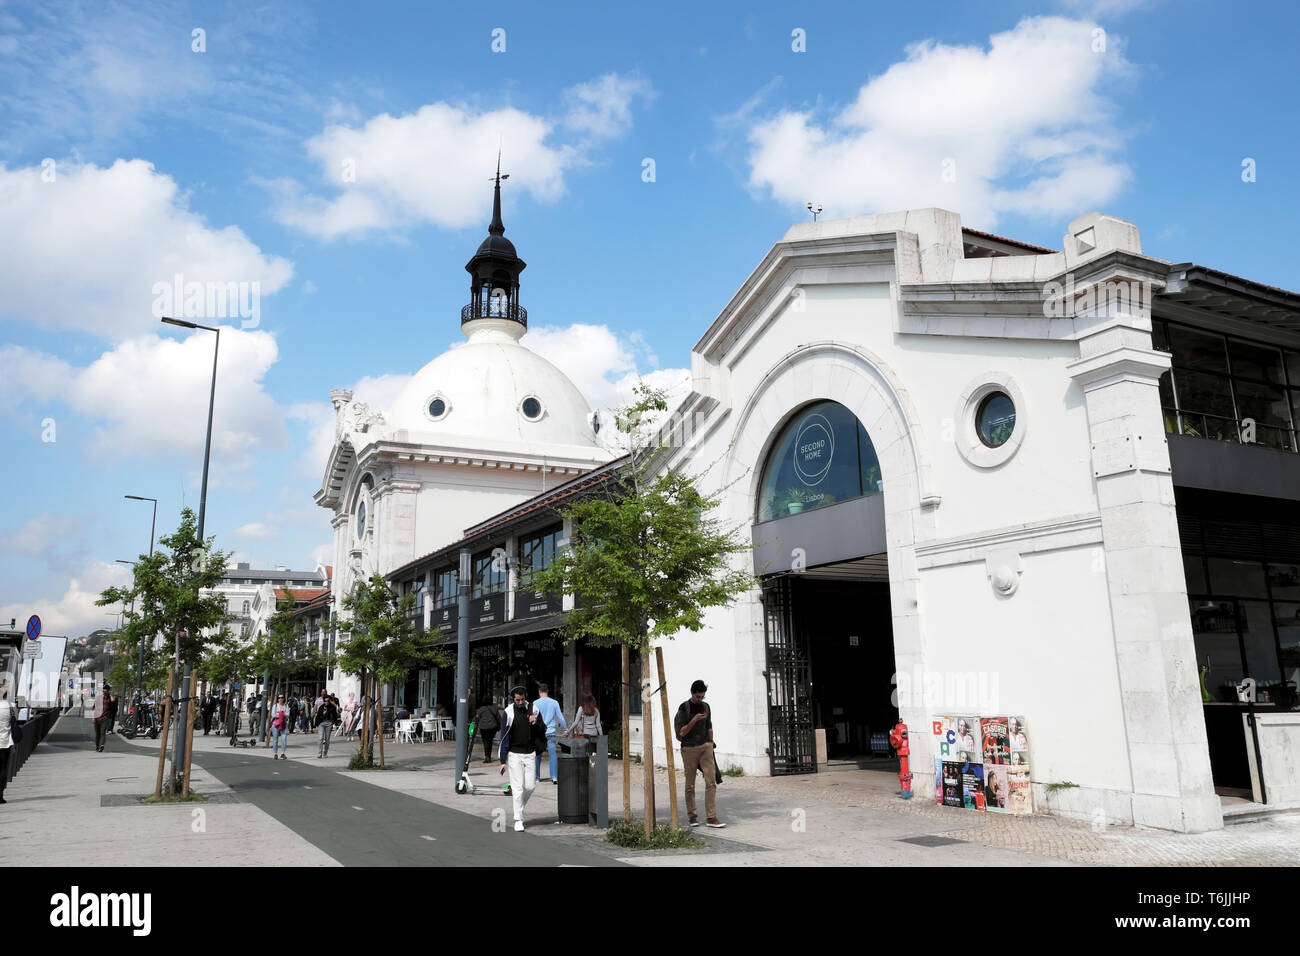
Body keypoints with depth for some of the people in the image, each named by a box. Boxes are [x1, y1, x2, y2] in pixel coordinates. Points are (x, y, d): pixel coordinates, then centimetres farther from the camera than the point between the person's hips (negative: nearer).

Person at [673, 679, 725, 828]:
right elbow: (681, 733, -10)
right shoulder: (684, 708, -6)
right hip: (689, 749, -4)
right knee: (690, 785, 4)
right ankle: (692, 816, 17)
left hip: (705, 746, 4)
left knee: (711, 782, -6)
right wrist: (694, 720, -21)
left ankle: (711, 817, -5)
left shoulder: (706, 707, 10)